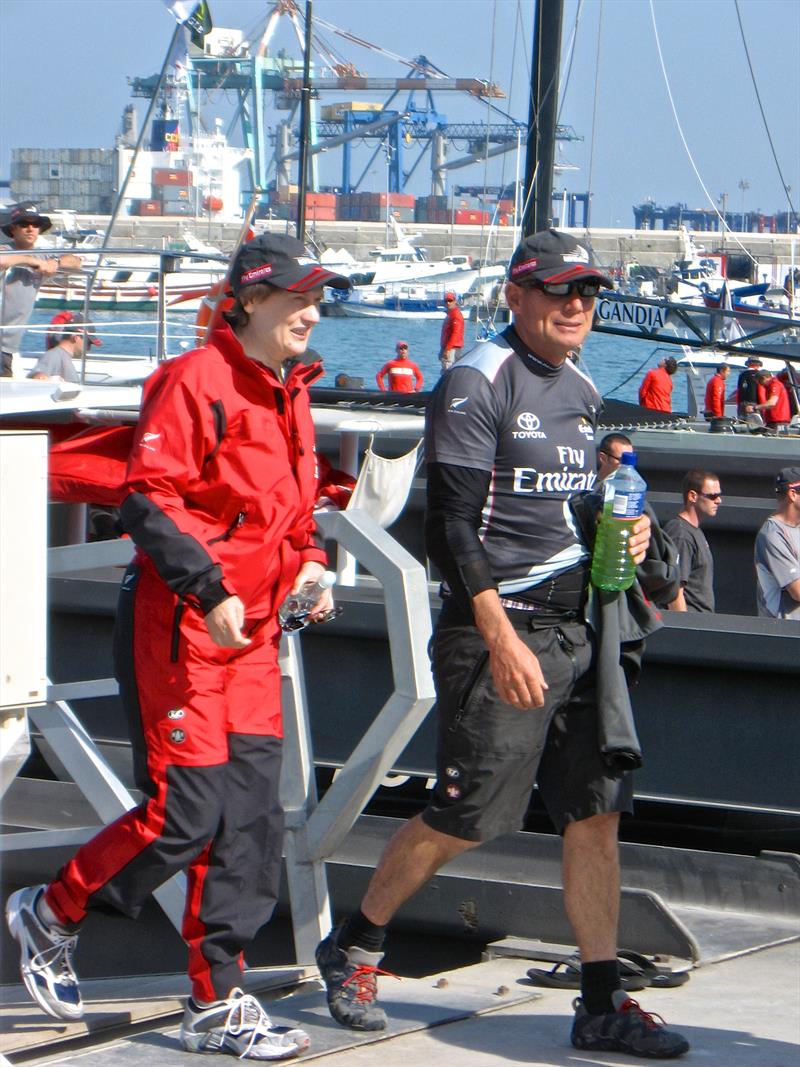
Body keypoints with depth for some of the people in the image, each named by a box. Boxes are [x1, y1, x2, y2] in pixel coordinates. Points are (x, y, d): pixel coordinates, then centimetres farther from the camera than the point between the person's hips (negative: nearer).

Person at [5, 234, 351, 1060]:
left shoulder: (291, 396, 15)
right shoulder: (196, 383, -12)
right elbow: (146, 499, -18)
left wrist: (307, 566, 9)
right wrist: (209, 589, -24)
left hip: (252, 629, 8)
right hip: (175, 626, -8)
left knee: (252, 819, 4)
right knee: (187, 812, -10)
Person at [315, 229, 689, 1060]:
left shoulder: (581, 393, 16)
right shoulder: (476, 384, -9)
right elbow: (454, 527, -15)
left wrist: (622, 534, 6)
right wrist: (502, 641, -21)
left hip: (577, 630, 8)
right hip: (496, 626, -7)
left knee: (595, 811, 3)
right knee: (467, 815, -5)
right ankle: (352, 950, 15)